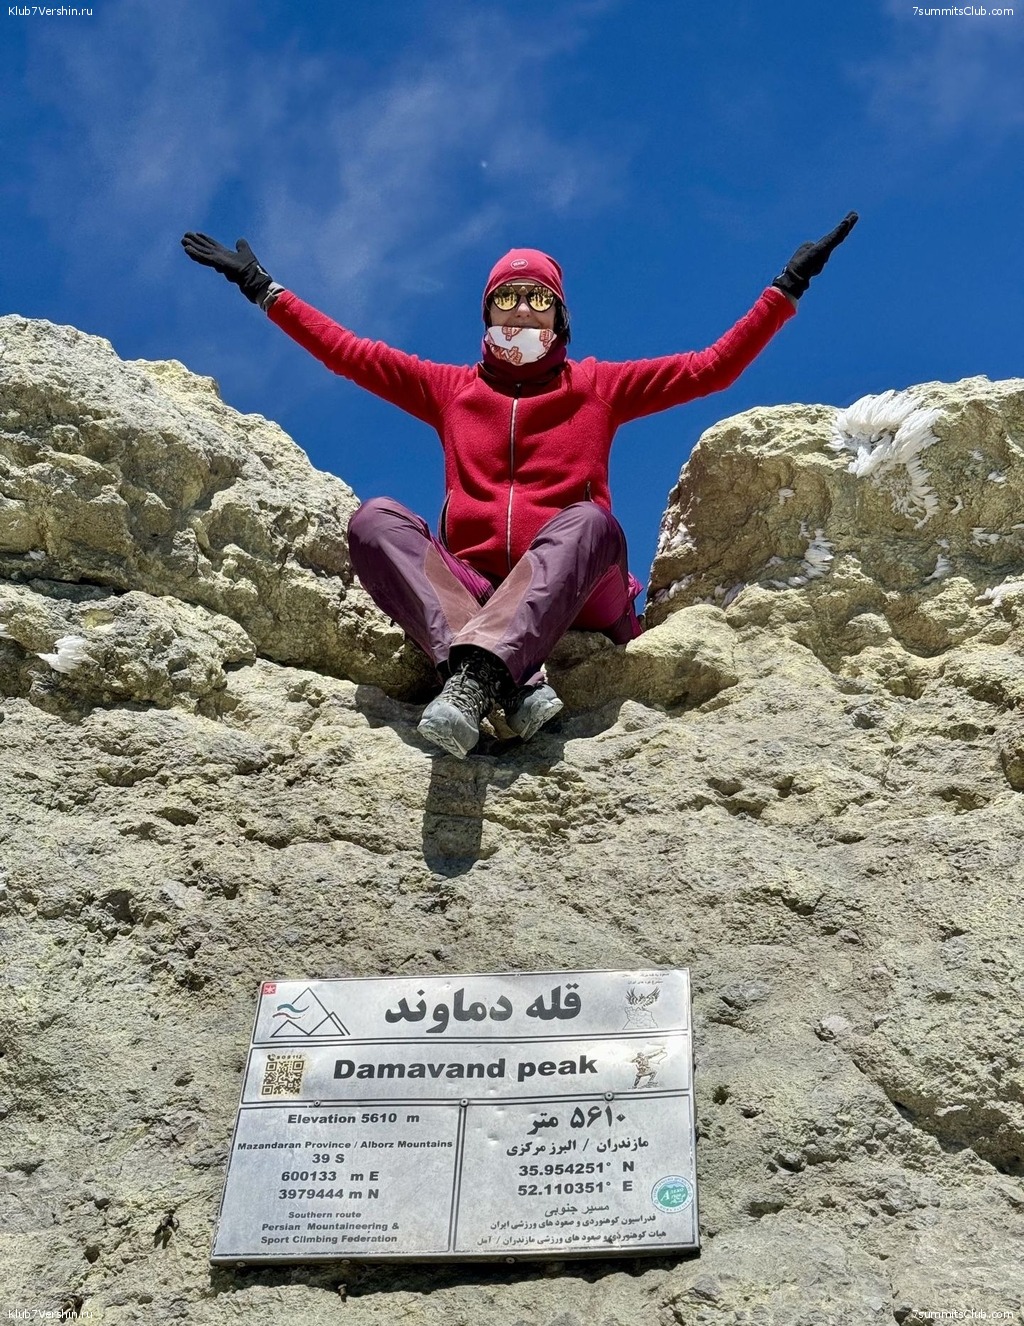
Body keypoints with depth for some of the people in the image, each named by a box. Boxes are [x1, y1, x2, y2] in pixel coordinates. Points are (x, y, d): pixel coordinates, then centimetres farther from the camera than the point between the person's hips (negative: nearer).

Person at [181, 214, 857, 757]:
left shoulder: (597, 385, 22)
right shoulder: (451, 388, 25)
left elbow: (712, 367, 18)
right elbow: (348, 352, 23)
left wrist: (787, 288, 12)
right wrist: (264, 290, 21)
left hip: (571, 597, -1)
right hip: (467, 589, 2)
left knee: (591, 519, -33)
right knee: (377, 517, -24)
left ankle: (474, 670, -53)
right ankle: (513, 677, -45)